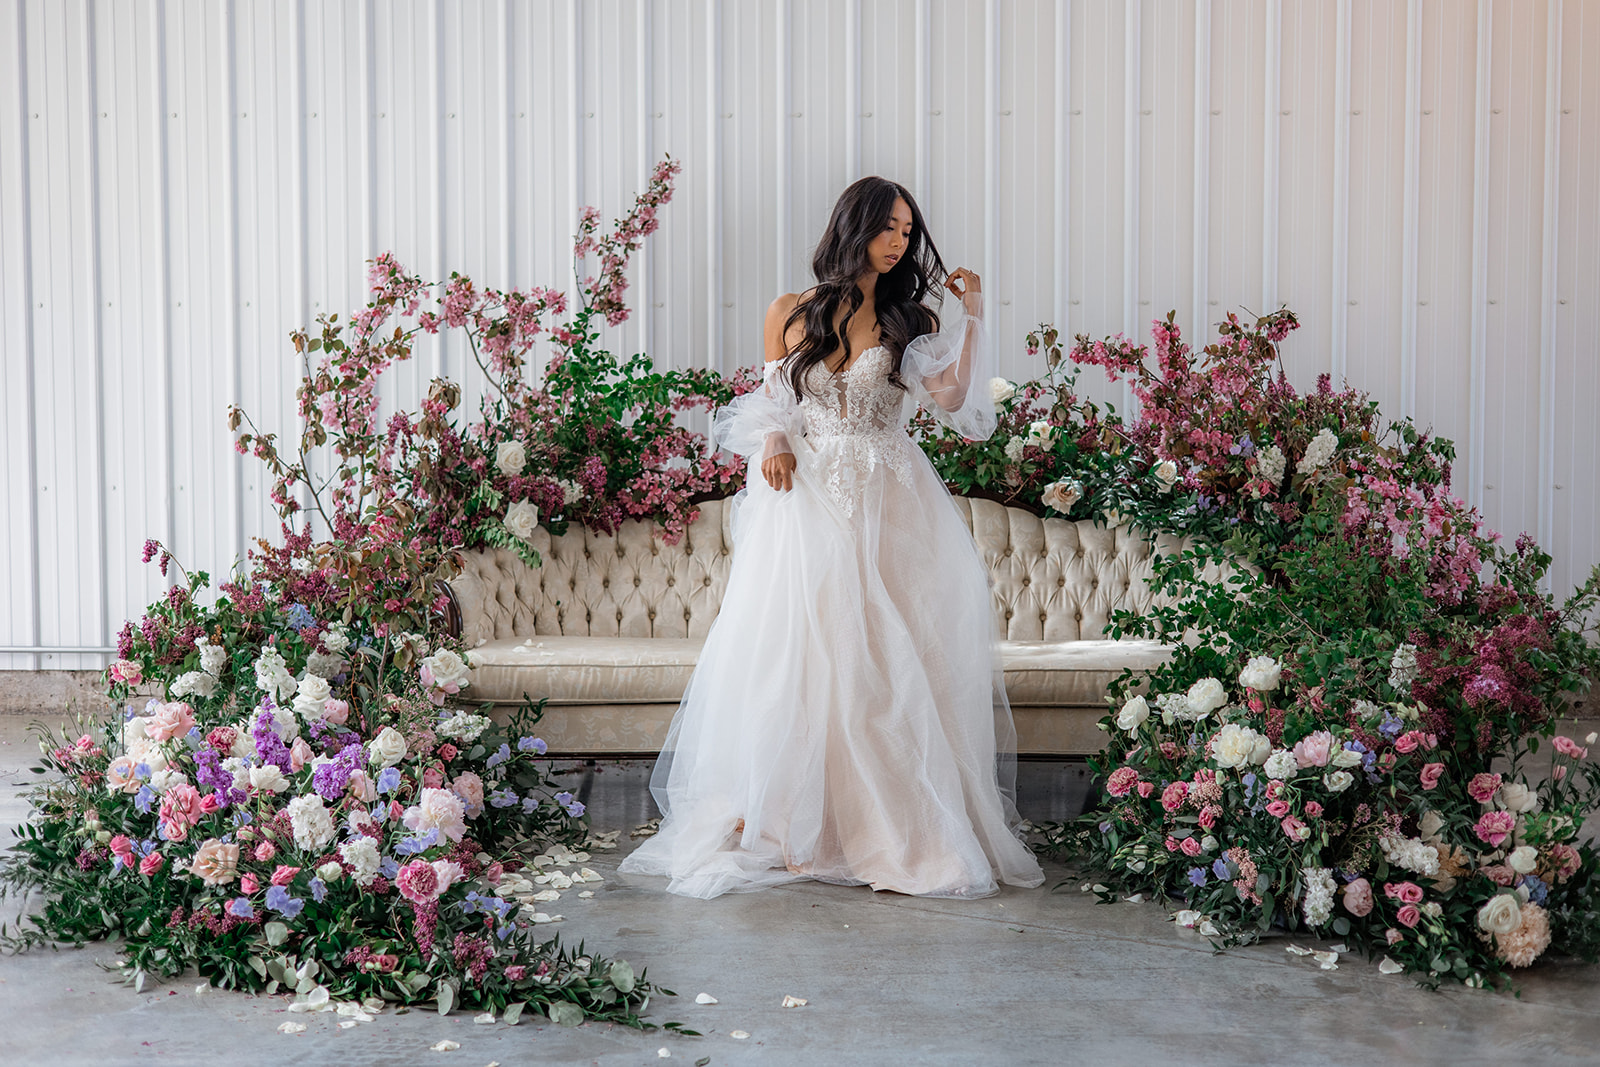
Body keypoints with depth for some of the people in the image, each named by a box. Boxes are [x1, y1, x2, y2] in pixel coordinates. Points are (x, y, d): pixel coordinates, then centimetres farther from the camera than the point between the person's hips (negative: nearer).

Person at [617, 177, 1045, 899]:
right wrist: (773, 441, -6)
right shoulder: (791, 314, 10)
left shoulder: (910, 322, 10)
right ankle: (772, 818, 1)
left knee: (884, 655, -4)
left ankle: (894, 825, 2)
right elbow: (770, 400, 14)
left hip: (887, 506, 0)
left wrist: (970, 318, -8)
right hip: (804, 498, 0)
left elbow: (951, 399, -5)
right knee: (791, 654, -4)